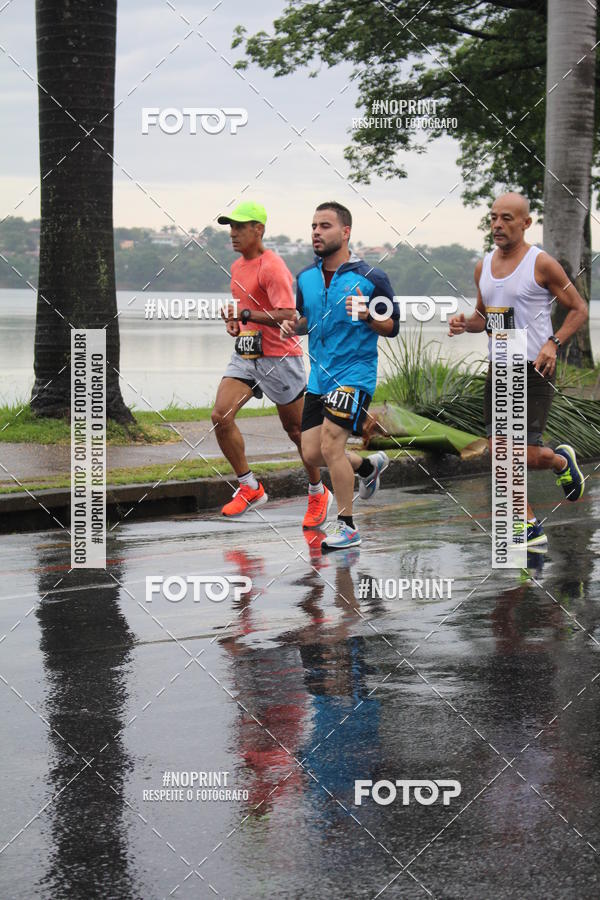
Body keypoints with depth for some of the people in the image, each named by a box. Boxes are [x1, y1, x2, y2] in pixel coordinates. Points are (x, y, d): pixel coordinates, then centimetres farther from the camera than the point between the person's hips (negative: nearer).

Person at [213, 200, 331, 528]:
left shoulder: (272, 267, -16)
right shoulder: (237, 266, 12)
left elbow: (288, 316, -25)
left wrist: (245, 314, -27)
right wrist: (233, 320, 9)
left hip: (278, 357, -7)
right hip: (245, 355, 8)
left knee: (297, 429, 5)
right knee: (221, 416, -12)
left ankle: (318, 494, 25)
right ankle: (250, 488, 0)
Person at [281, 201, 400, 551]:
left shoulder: (370, 278, -11)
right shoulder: (306, 277, 6)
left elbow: (392, 326, -5)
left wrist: (367, 314, -25)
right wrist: (294, 325, -2)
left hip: (354, 374, -7)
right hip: (319, 376, 7)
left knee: (330, 444, -16)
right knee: (312, 453, 8)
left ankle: (348, 526, -2)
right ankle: (369, 466, 37)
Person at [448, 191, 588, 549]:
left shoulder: (541, 264, -9)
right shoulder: (483, 266, 10)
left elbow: (579, 309, -5)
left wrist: (553, 343, -19)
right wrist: (466, 323, 1)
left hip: (534, 370, -6)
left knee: (524, 456, -11)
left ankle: (562, 460, 24)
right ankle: (532, 530, 16)